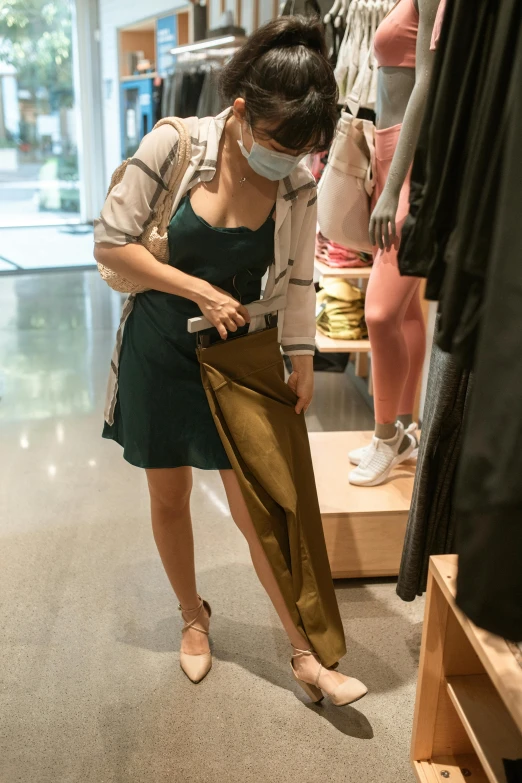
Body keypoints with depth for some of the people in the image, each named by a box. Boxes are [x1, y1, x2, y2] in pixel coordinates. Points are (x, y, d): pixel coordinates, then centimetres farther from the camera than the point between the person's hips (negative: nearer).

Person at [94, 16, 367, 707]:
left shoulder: (298, 184, -10)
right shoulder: (176, 144, -17)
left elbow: (296, 281, -1)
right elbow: (111, 242, -14)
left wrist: (303, 365, 1)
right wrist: (200, 291, -18)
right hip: (158, 349, 0)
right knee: (169, 499, 13)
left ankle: (306, 655, 18)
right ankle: (193, 618, 38)